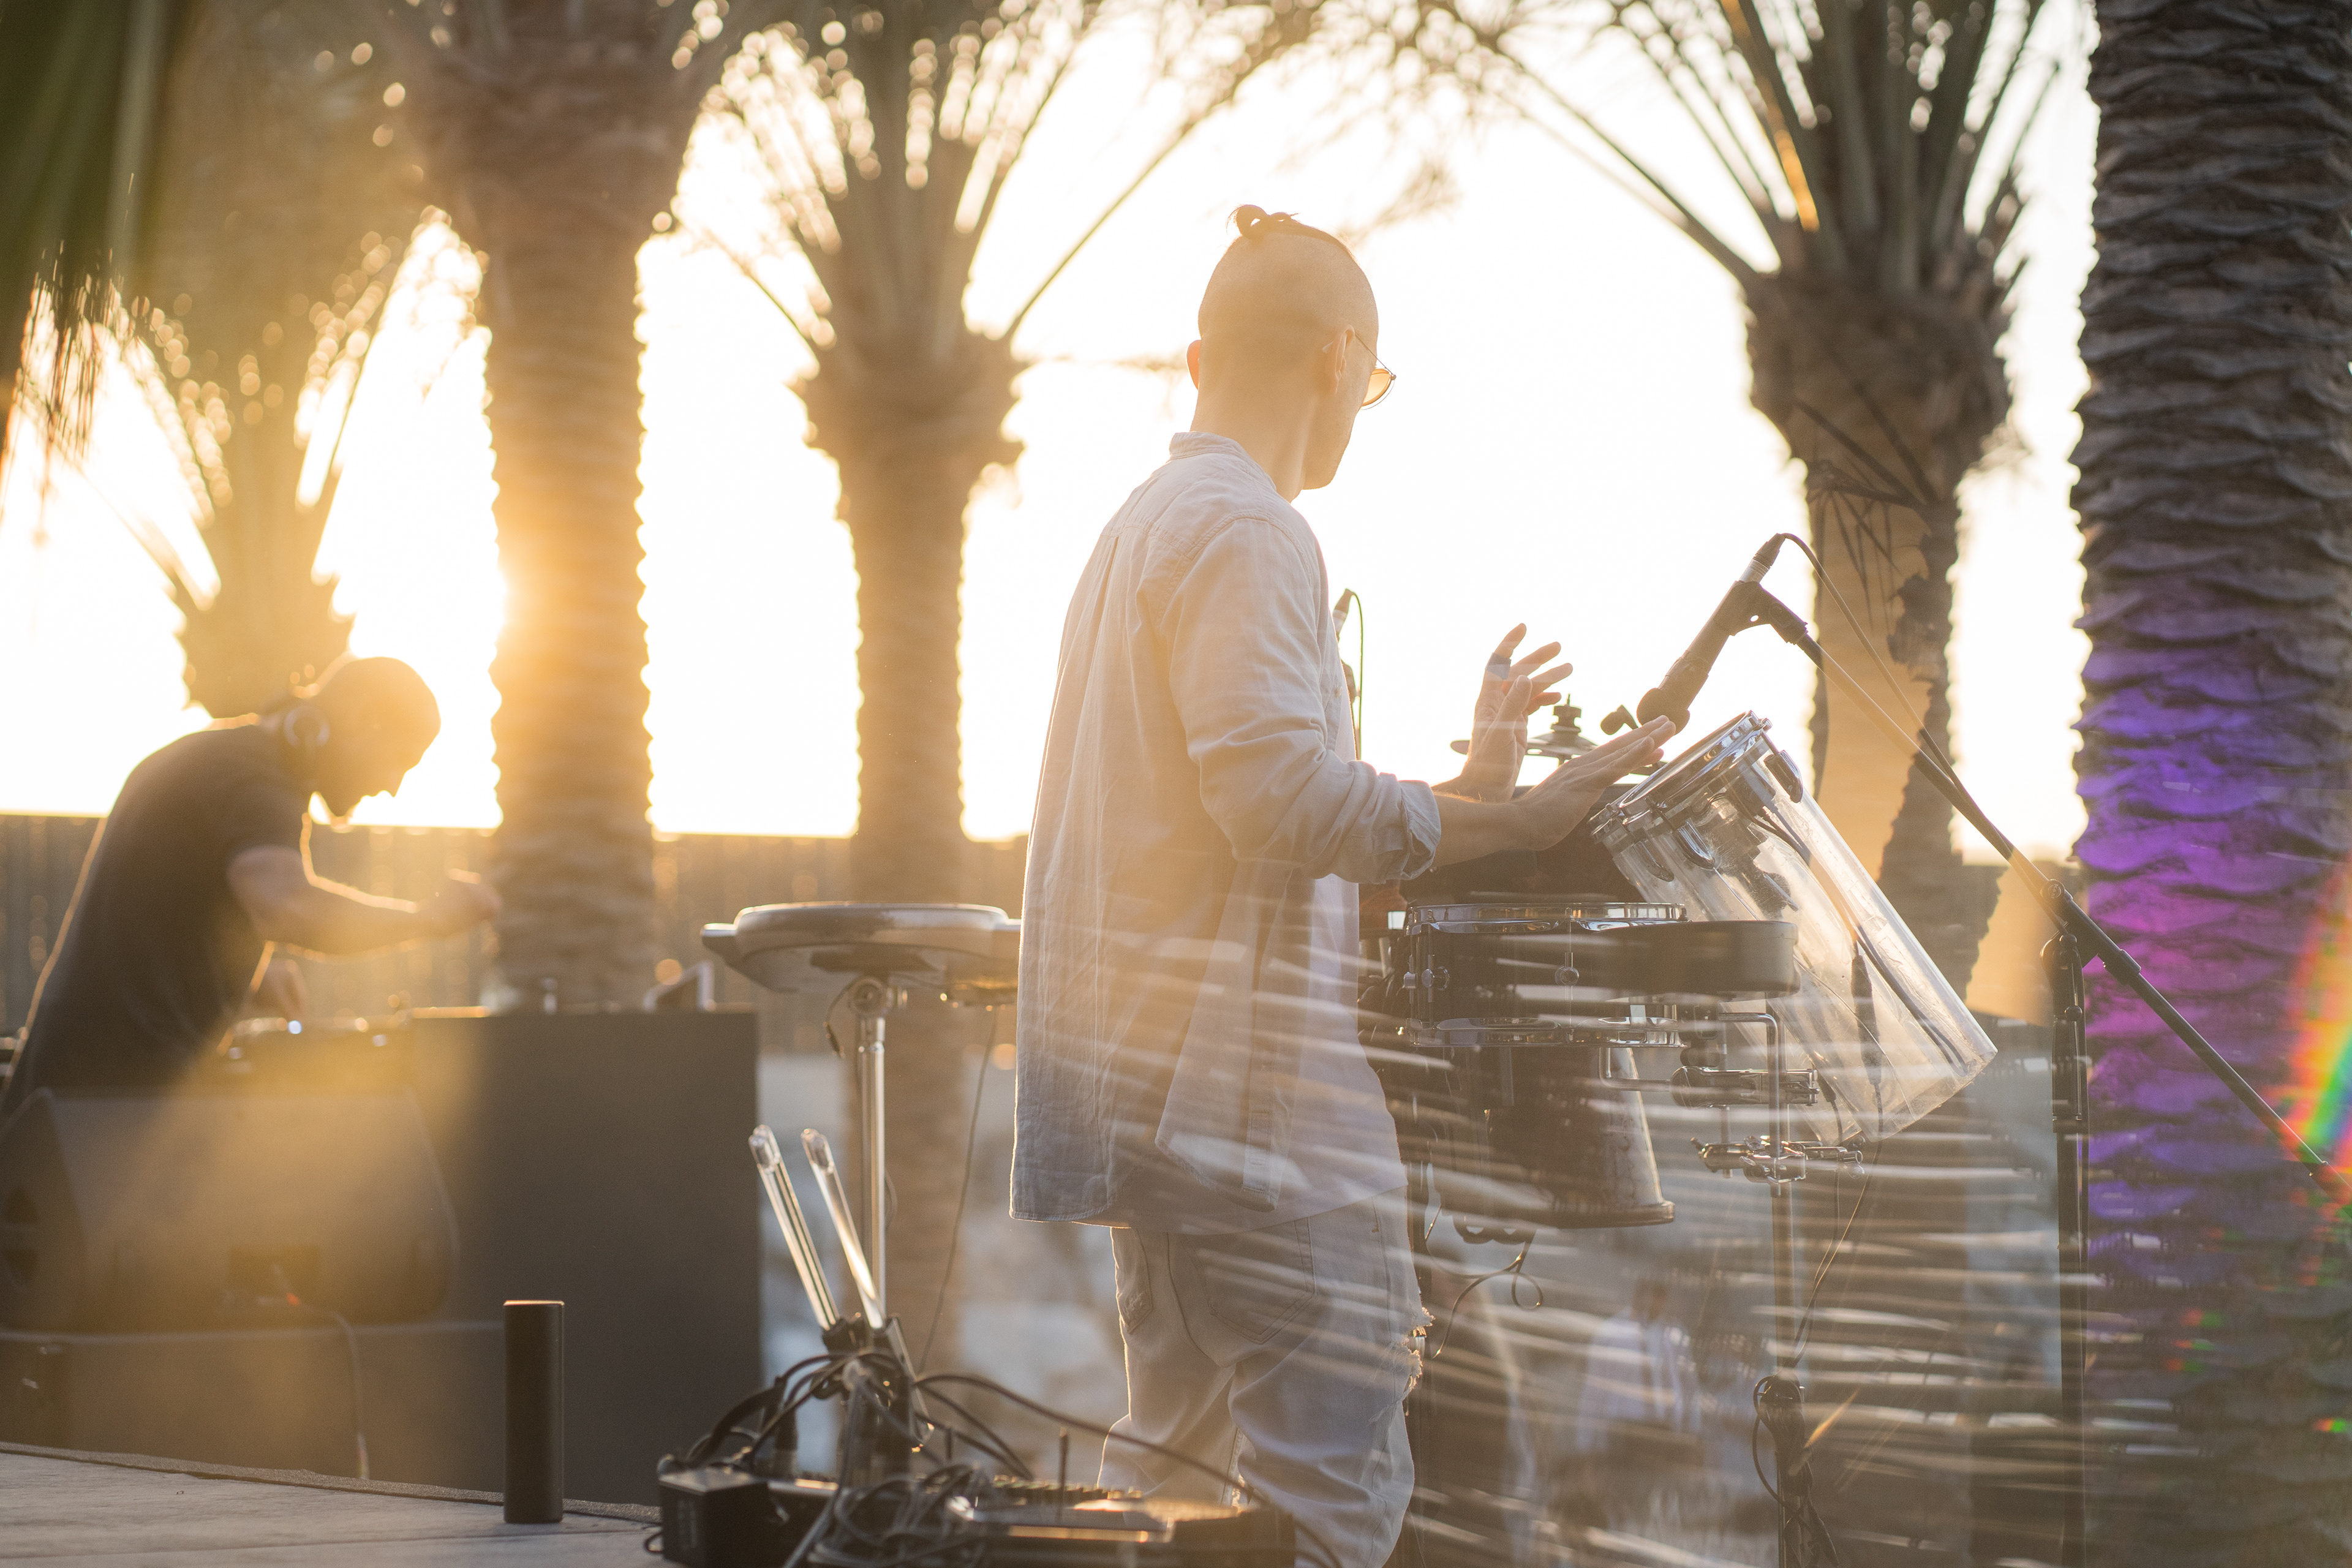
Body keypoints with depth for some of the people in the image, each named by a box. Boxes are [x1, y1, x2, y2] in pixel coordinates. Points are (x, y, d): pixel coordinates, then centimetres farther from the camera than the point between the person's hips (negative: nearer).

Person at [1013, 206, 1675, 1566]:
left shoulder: (1142, 527, 22)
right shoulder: (1245, 530, -11)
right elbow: (1284, 792, -22)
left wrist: (1461, 787, 24)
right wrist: (1504, 822, -18)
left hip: (1148, 1082, 11)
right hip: (1245, 1084, -11)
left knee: (1185, 1453, 14)